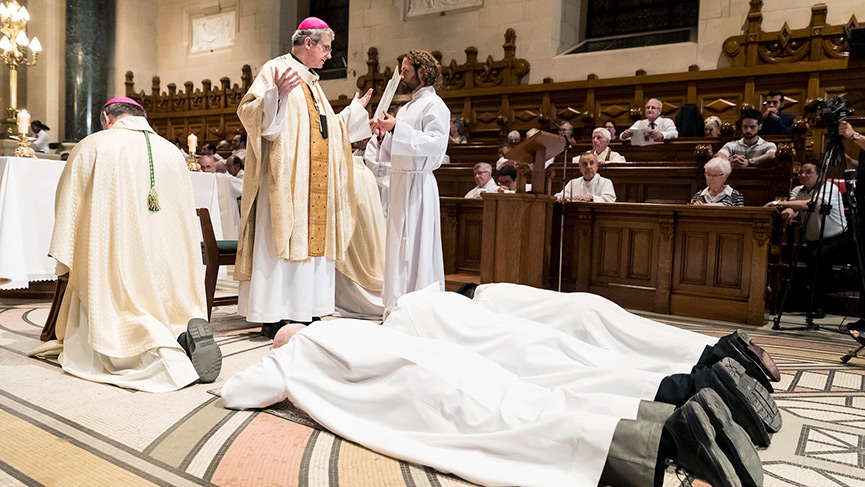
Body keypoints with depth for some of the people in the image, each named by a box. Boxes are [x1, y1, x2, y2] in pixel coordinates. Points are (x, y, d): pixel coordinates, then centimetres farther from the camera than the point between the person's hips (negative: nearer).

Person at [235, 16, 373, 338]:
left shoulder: (311, 81, 23)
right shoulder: (276, 69, -2)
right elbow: (250, 112, -14)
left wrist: (355, 110, 31)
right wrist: (278, 94, -30)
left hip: (316, 182, 9)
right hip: (286, 177, -8)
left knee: (312, 237, 6)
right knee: (283, 238, -9)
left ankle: (305, 311, 11)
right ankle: (274, 318, -5)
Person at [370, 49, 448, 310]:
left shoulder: (434, 105, -5)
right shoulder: (406, 108, 22)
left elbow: (436, 143, -20)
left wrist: (397, 128, -21)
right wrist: (382, 133, 8)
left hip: (418, 183, -9)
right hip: (399, 182, 9)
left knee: (414, 248, -8)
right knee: (397, 247, 9)